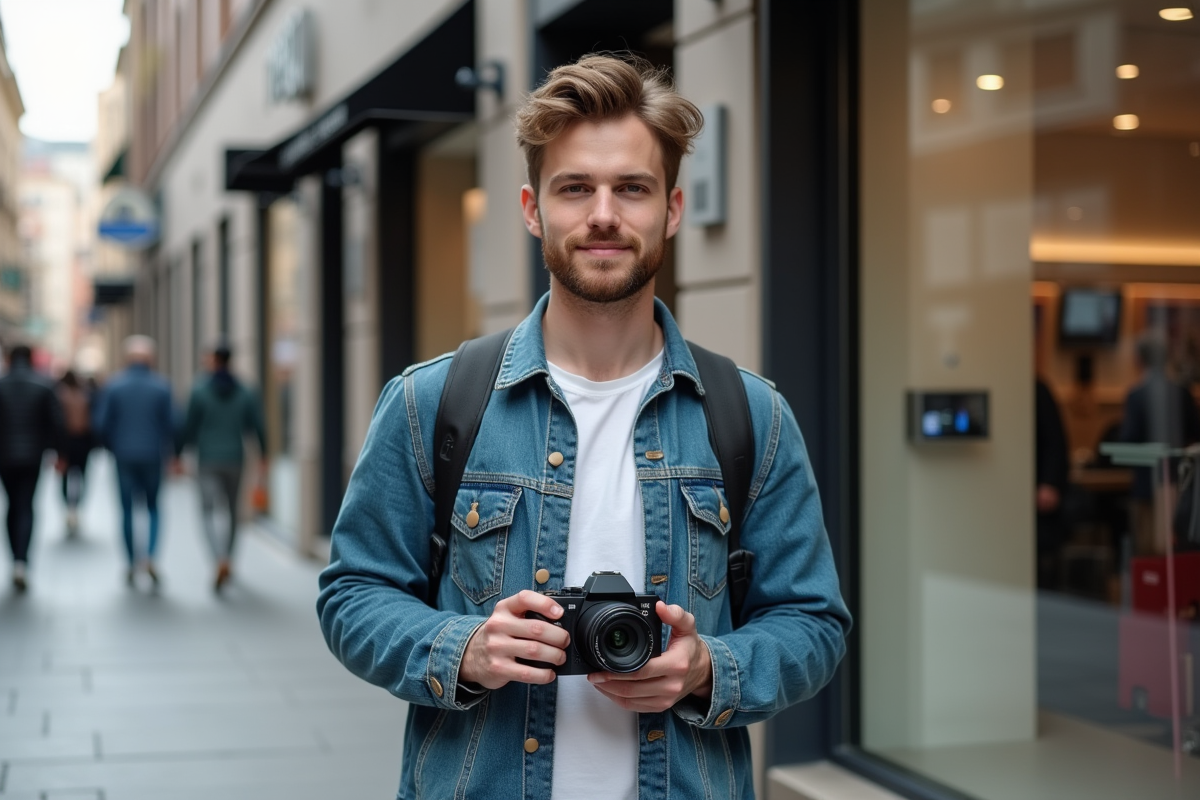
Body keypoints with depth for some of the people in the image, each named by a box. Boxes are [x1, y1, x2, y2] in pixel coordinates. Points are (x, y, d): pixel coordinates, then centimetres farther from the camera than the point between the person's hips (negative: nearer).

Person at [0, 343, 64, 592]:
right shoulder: (44, 387, -3)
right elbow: (56, 422, -4)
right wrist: (58, 452, 5)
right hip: (32, 456, -1)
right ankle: (21, 561, -18)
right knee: (26, 507, 0)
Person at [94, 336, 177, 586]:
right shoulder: (161, 386, -5)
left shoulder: (114, 385, -3)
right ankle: (149, 556, -8)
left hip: (124, 456, 0)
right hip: (153, 456, 0)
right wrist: (167, 450, 11)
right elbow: (171, 423, -6)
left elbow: (101, 423, -3)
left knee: (127, 508, 10)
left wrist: (113, 447, 14)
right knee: (153, 506, 11)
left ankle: (132, 563, 12)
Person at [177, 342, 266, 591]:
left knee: (209, 511, -5)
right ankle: (228, 561, 26)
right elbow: (257, 426, 0)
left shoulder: (200, 390, -6)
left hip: (208, 459, -3)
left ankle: (221, 562, -26)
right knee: (232, 511, 18)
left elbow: (189, 426, -6)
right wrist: (263, 456, 11)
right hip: (235, 458, 3)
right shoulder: (245, 393, 1)